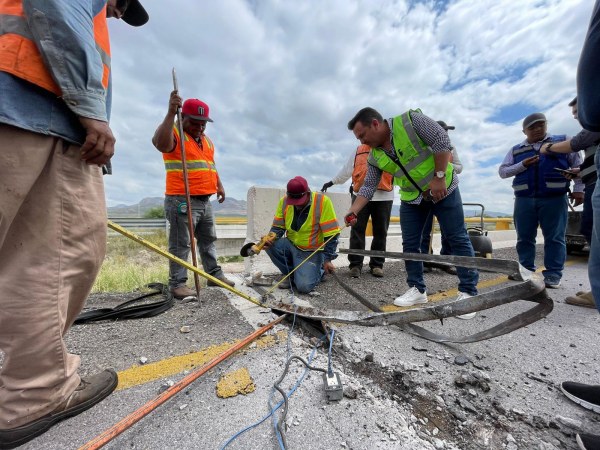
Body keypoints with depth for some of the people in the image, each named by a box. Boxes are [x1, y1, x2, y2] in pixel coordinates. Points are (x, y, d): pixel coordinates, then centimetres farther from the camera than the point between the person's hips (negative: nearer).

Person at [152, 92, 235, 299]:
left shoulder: (207, 141, 19)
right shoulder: (175, 134, -5)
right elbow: (159, 143, -28)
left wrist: (219, 186, 19)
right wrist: (170, 114, -32)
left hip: (204, 201, 8)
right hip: (181, 201, -8)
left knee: (208, 240, 14)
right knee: (181, 244, -5)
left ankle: (214, 274, 26)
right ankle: (177, 283, 5)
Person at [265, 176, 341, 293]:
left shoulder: (322, 201, -21)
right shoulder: (284, 201, -8)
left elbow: (331, 234, -18)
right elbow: (278, 226, 1)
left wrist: (327, 259, -18)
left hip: (312, 251, -5)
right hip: (291, 245, 5)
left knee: (304, 286, -21)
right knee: (270, 244, -22)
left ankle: (319, 270, 15)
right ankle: (291, 274, 4)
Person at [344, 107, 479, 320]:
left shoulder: (410, 120, -16)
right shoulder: (375, 156, -2)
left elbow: (442, 141, -17)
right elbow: (367, 187, -3)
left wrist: (439, 177, -21)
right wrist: (352, 211, -16)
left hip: (443, 189, -4)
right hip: (411, 198, 5)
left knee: (458, 239, 0)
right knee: (410, 245, 2)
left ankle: (468, 292, 13)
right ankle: (417, 289, 16)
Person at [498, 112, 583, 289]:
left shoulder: (563, 141, 12)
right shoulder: (516, 150, 14)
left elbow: (578, 165, 9)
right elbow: (502, 171, 8)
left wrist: (578, 189, 0)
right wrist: (523, 165, -8)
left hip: (554, 198, -1)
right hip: (524, 199, 1)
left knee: (554, 237, -1)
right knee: (524, 238, 3)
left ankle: (553, 274, 5)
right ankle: (526, 271, 12)